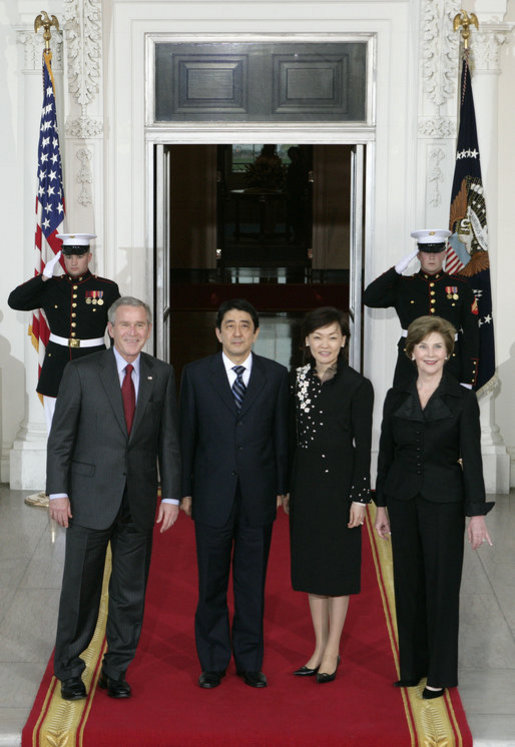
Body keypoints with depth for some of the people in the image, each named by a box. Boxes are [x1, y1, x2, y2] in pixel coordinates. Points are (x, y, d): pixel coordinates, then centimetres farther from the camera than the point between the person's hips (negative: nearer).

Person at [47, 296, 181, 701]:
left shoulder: (162, 375, 6)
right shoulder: (82, 371, -1)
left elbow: (169, 440, 7)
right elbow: (61, 437, -2)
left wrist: (171, 495, 2)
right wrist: (58, 492, -8)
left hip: (139, 500, 2)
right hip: (90, 497, -2)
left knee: (131, 591, 8)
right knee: (80, 588, 3)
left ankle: (116, 670, 22)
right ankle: (70, 671, 18)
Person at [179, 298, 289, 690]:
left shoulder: (276, 375, 3)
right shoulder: (196, 374, 1)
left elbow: (281, 435, 6)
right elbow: (186, 434, 2)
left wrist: (280, 488, 3)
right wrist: (184, 490, 1)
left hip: (258, 495, 1)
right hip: (212, 494, -1)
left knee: (253, 582, 8)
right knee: (212, 583, 7)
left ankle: (250, 661, 20)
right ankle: (213, 662, 19)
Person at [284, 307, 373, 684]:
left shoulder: (358, 386, -8)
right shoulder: (297, 381, 5)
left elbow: (363, 445, -8)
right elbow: (290, 436, 9)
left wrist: (360, 497, -12)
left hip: (339, 481, -5)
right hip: (305, 481, 5)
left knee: (337, 566, 3)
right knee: (310, 564, 11)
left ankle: (333, 652, 13)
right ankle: (320, 648, 22)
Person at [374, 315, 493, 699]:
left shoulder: (462, 399, -5)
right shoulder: (396, 397, 5)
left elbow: (472, 458, -7)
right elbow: (386, 452, 9)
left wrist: (477, 514, -11)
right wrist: (381, 505, 8)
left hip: (443, 501, -3)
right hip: (403, 500, 3)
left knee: (442, 584, 2)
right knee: (408, 583, 9)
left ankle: (440, 674, 12)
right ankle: (413, 666, 22)